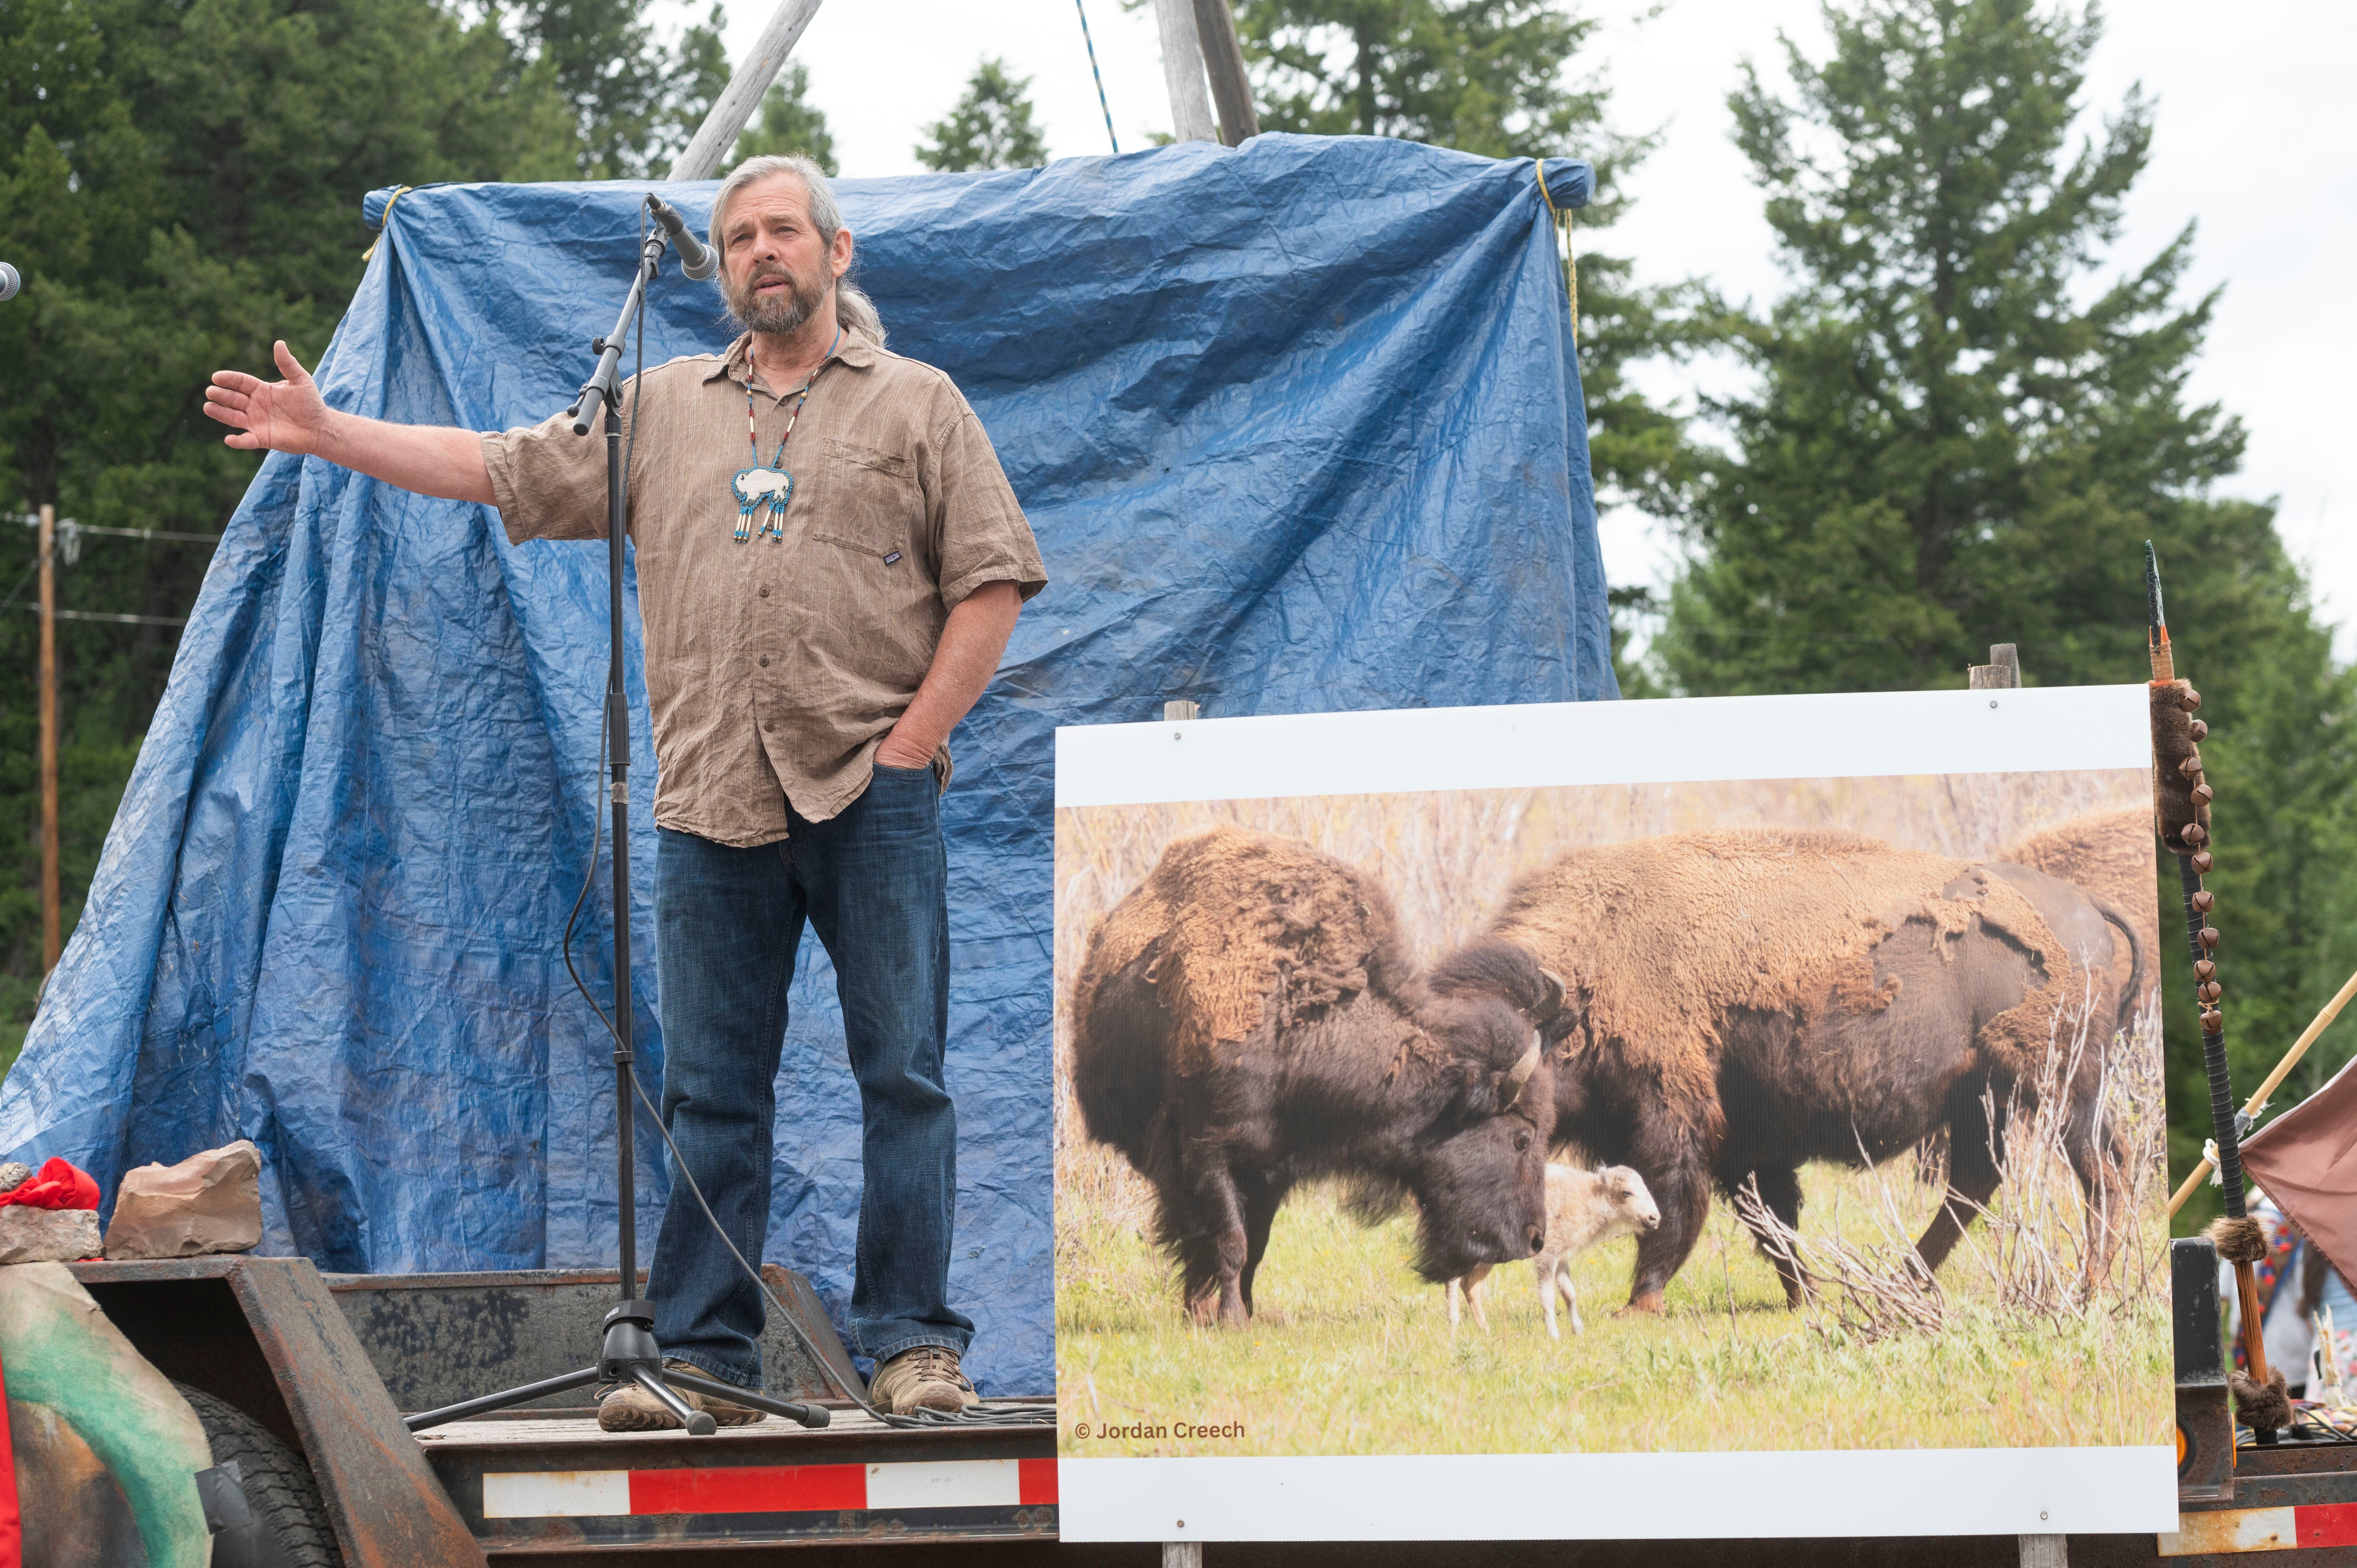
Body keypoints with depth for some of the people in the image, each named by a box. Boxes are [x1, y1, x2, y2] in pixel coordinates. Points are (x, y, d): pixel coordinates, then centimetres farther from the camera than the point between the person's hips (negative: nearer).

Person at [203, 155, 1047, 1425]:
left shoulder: (916, 404, 9)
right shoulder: (660, 408, 18)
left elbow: (992, 579, 3)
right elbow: (500, 471, 18)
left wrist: (917, 735, -6)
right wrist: (326, 434, 11)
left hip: (871, 789, -3)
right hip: (711, 797, 3)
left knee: (902, 1072, -5)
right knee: (710, 1090, 3)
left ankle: (913, 1343, -1)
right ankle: (702, 1357, 6)